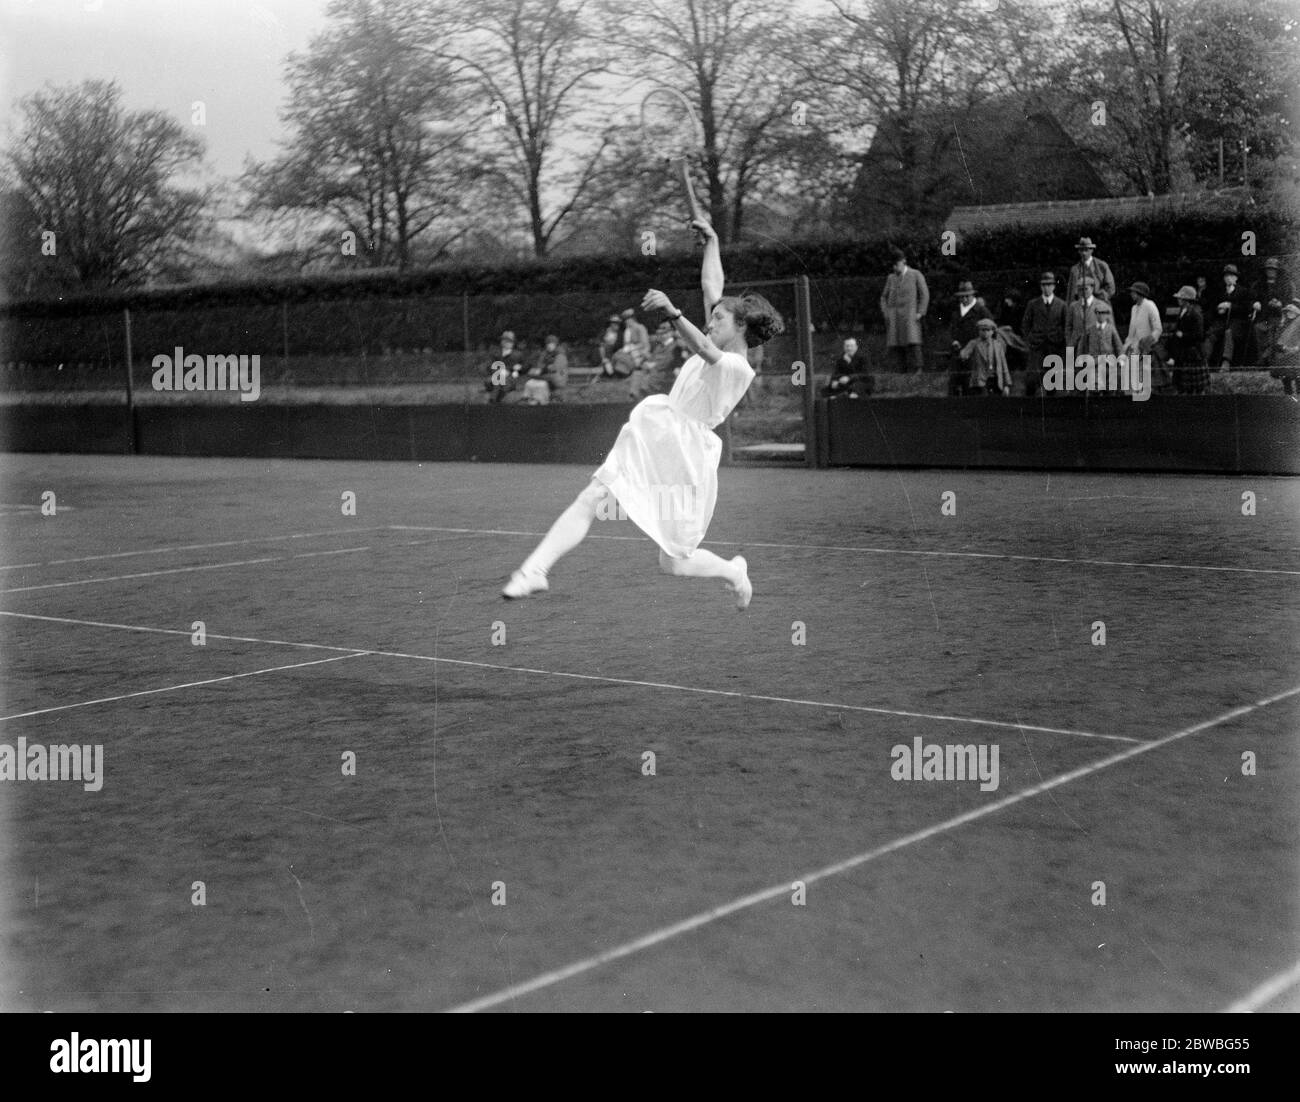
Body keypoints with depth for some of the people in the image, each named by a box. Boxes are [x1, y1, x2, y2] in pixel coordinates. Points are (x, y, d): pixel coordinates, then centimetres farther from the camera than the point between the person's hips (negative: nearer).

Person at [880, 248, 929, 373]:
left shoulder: (916, 275, 6)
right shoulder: (891, 278, 17)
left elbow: (924, 294, 3)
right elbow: (884, 297, 20)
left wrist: (920, 312, -7)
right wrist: (885, 313, 5)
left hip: (910, 314, -4)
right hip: (893, 316, 4)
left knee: (912, 343, -16)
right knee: (895, 346, -6)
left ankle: (917, 370, -12)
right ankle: (900, 371, -5)